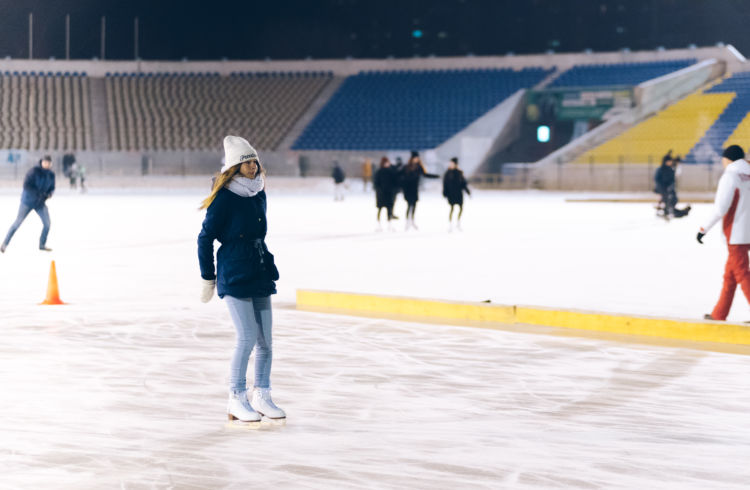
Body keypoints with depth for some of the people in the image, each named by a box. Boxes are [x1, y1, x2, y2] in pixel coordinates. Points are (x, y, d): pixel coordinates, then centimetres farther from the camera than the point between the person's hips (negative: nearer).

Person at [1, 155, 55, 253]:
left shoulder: (51, 175, 0)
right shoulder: (34, 171, -18)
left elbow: (52, 188, 11)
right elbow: (26, 185, -22)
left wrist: (49, 194, -12)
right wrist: (38, 193, -28)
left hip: (40, 202, 5)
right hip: (28, 201, -5)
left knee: (47, 223, -5)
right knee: (18, 222, -1)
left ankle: (42, 245, 13)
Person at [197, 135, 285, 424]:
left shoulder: (258, 195, 9)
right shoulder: (224, 199, -12)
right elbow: (205, 238, -7)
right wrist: (208, 278, -3)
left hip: (260, 276, 7)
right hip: (234, 278, -7)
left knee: (265, 339, 7)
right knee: (248, 337, -10)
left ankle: (261, 396, 19)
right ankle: (236, 400, 1)